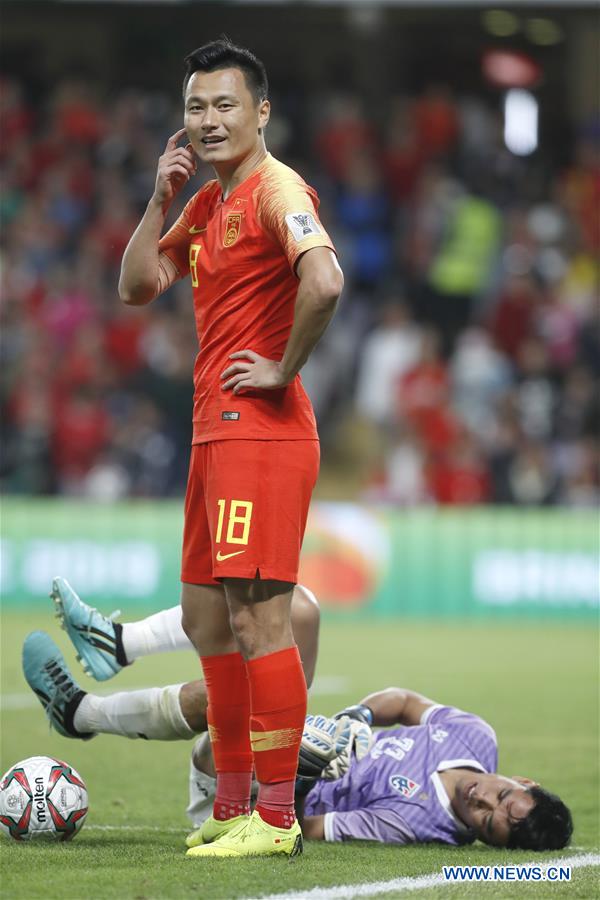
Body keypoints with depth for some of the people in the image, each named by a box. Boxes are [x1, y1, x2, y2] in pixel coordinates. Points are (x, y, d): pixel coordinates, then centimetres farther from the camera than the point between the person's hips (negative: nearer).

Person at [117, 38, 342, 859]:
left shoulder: (276, 190, -12)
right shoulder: (209, 204, 17)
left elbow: (324, 281, -28)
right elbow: (138, 286, 18)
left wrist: (283, 371, -18)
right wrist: (162, 197, 7)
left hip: (260, 431, -10)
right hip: (215, 430, 10)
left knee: (258, 615, -11)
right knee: (205, 615, 13)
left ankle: (276, 820, -9)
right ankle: (232, 808, 20)